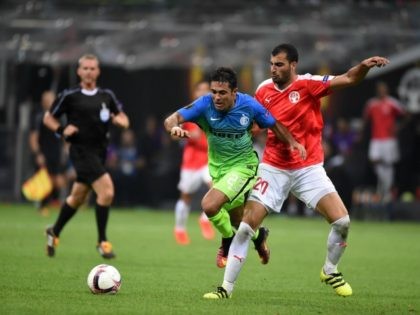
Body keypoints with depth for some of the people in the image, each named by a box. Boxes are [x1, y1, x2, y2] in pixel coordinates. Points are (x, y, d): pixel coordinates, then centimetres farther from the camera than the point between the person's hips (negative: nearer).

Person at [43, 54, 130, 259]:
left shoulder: (107, 96, 9)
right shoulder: (70, 96, -4)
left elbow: (125, 121, 16)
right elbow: (48, 118, 6)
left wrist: (117, 119, -7)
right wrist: (62, 130, -12)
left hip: (99, 152, 6)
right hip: (81, 151, -6)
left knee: (77, 197, 16)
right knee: (107, 191, -20)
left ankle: (55, 232, 39)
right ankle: (102, 242, -9)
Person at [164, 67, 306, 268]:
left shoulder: (249, 105, -19)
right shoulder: (205, 104, -19)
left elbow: (273, 125, -2)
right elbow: (172, 119, -26)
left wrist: (292, 142, -17)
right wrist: (174, 127, -50)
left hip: (242, 165, -3)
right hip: (218, 167, 3)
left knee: (209, 205, -23)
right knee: (237, 221, 16)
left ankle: (228, 240, 7)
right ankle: (258, 236, 51)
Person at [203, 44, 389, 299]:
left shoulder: (308, 85, -11)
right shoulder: (264, 90, -1)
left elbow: (349, 79, -21)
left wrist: (365, 66, -39)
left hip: (308, 168, -2)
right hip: (273, 169, 2)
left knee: (342, 221, -12)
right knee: (246, 227, -7)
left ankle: (330, 271, 15)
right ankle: (227, 287, 1)